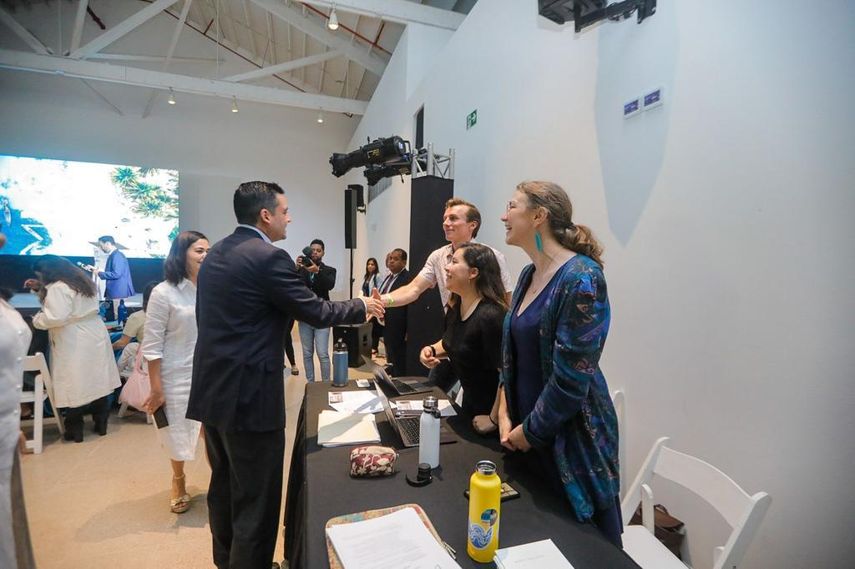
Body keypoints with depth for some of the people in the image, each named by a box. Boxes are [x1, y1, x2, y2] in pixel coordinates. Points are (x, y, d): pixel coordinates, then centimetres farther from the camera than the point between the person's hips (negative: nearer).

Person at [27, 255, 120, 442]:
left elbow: (57, 317, -22)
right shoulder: (79, 281, 15)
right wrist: (40, 289, 21)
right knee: (96, 380, 12)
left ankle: (75, 429, 11)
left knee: (76, 385, 1)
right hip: (94, 337, 9)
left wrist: (37, 320, -5)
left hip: (75, 344, -9)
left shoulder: (58, 288, -15)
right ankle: (101, 423, 20)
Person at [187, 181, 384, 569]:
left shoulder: (215, 254, 10)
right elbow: (315, 312, -12)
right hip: (249, 396, -10)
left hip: (213, 390, 10)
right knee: (255, 500, 7)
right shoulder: (269, 257, -17)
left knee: (224, 488, 25)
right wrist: (362, 307, 2)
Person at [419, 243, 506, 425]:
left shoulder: (490, 316, -31)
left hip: (490, 406, -8)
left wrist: (494, 419, -21)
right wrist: (432, 350, -4)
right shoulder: (455, 307, -3)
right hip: (469, 398, 8)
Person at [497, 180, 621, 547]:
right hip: (524, 436, 8)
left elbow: (571, 378, -23)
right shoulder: (529, 275, 4)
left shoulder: (580, 278, -22)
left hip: (570, 439, -7)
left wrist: (529, 431, -11)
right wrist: (505, 415, 2)